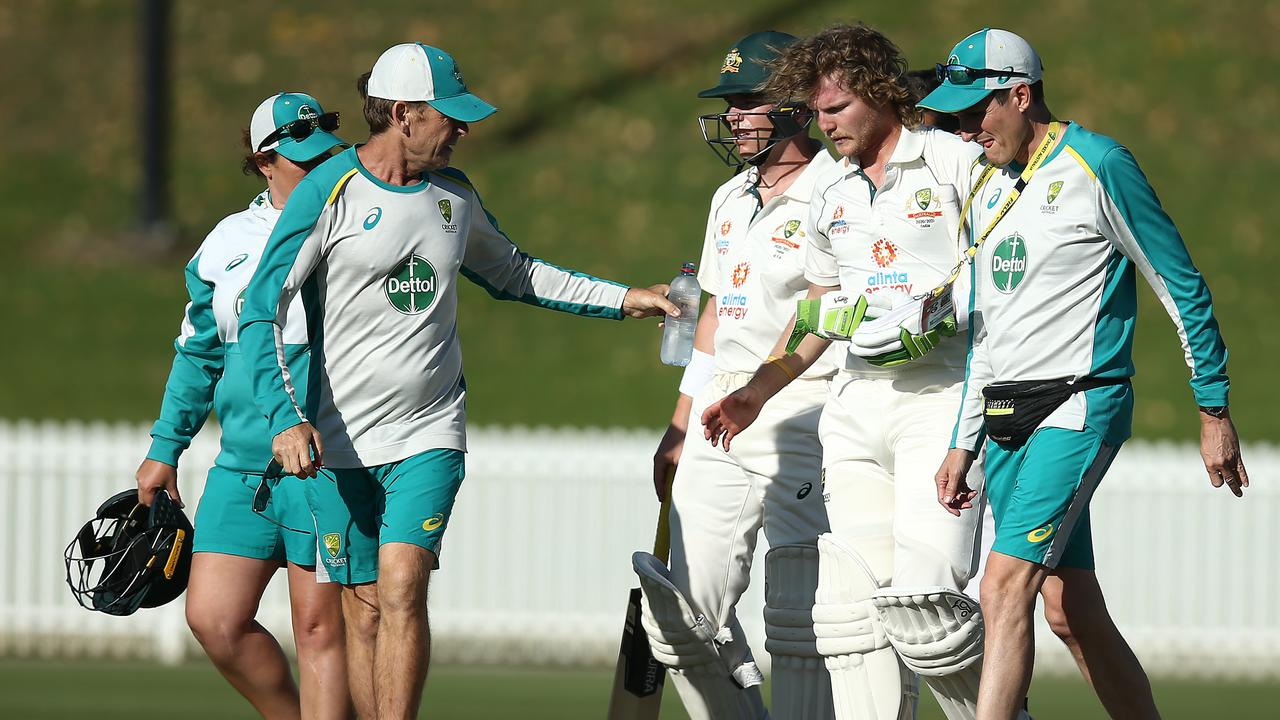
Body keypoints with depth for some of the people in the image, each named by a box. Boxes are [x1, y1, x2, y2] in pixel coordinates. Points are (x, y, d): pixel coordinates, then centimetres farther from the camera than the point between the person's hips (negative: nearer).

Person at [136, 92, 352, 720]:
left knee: (318, 626, -3)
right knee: (212, 620, -1)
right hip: (242, 465, 5)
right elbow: (198, 353, 20)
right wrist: (165, 449, 20)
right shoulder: (228, 243, 11)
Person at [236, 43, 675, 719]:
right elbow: (260, 315, -8)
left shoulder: (454, 194, 10)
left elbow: (512, 274, 29)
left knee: (401, 589, -16)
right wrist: (285, 418, -20)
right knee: (364, 612, 0)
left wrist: (622, 299, 23)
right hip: (339, 442, -2)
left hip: (429, 434, 2)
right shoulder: (328, 192, -7)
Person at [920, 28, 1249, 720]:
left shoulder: (1099, 166, -8)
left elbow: (1183, 290, -5)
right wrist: (962, 444, 19)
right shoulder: (989, 185, 16)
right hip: (1006, 422, 8)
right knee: (1071, 612, 7)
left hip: (1081, 408, -8)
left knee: (1006, 585, -20)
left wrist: (1215, 412, -5)